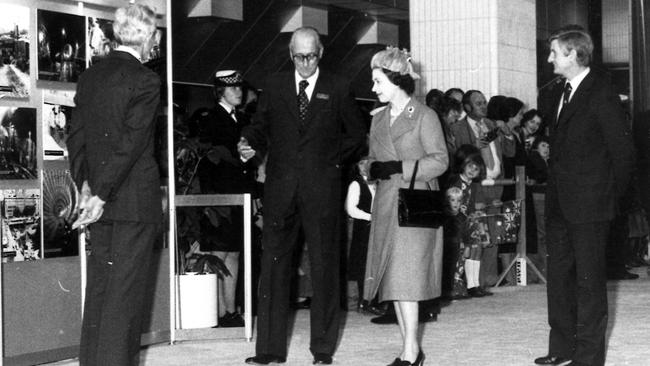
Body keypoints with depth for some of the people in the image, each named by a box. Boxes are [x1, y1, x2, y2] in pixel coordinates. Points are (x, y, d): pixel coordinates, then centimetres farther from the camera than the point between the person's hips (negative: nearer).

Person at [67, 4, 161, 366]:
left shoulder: (90, 76, 9)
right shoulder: (145, 80, -12)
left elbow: (76, 135, 9)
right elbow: (131, 143, -17)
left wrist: (85, 183, 9)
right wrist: (101, 195, -16)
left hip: (102, 198, 7)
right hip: (136, 199, -7)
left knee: (100, 282, 13)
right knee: (126, 287, -2)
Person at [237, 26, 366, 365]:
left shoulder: (338, 89, 7)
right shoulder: (274, 86, 12)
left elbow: (357, 134, 12)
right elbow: (260, 126, 15)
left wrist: (334, 160, -1)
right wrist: (249, 143, -6)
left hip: (322, 188, -1)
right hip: (280, 190, 1)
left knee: (324, 267, 2)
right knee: (273, 265, 0)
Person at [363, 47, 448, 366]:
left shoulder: (424, 116, -3)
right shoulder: (378, 120, 17)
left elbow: (440, 160, -8)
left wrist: (401, 168, -16)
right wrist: (373, 169, -3)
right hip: (386, 205, 6)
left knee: (406, 277, -11)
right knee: (393, 277, 4)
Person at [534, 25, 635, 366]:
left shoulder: (601, 95, -12)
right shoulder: (557, 94, 12)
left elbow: (623, 149, -10)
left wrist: (612, 194, -5)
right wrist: (554, 181, 12)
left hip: (589, 205, -8)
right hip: (560, 203, 8)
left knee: (589, 279, -1)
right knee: (558, 274, 12)